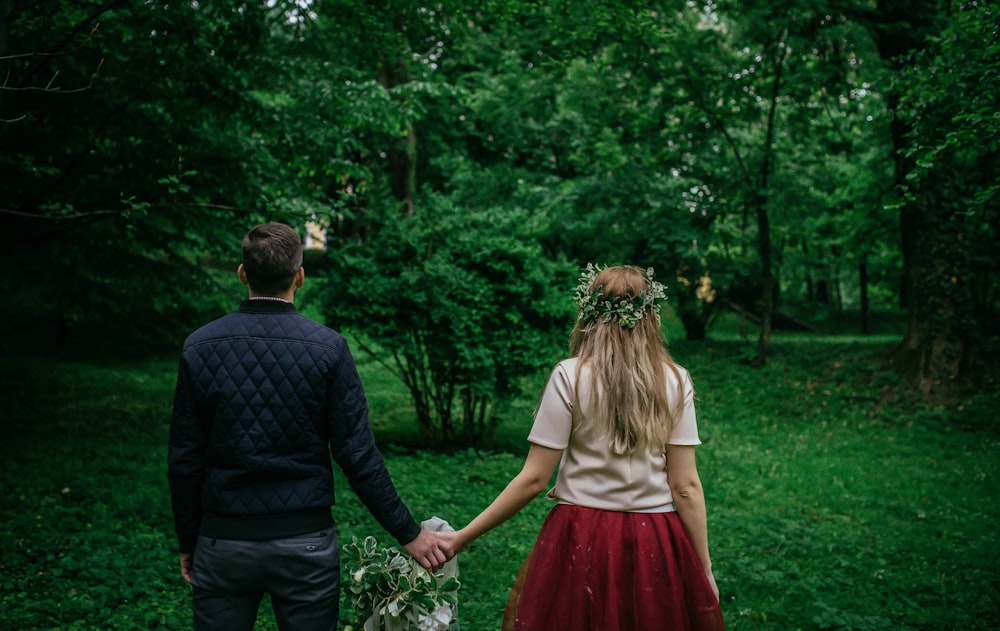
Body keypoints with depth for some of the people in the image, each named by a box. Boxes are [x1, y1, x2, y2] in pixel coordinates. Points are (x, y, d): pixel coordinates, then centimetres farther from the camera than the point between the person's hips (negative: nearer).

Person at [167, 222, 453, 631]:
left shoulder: (199, 347, -4)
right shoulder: (328, 348, -9)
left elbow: (184, 460, -1)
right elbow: (358, 458, -10)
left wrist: (188, 543, 12)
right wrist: (409, 535, -1)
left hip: (224, 540, 1)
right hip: (305, 542, -1)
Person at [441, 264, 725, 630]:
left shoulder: (570, 376, -10)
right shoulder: (675, 381, -3)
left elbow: (533, 480, -11)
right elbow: (685, 486, -4)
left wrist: (461, 538, -3)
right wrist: (705, 572, 4)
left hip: (580, 545, -2)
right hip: (658, 549, 2)